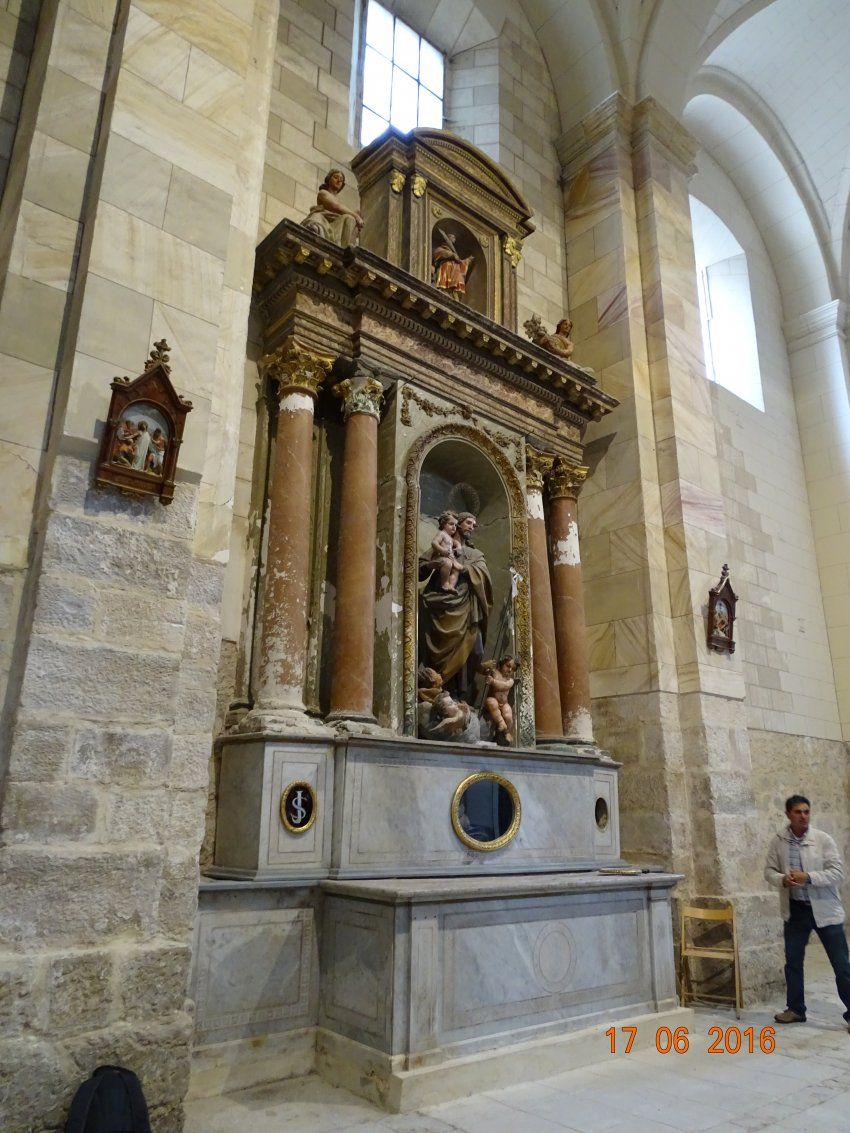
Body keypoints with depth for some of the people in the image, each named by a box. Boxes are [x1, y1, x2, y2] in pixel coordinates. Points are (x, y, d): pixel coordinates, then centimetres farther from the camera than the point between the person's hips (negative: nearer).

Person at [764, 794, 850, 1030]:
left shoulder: (823, 839, -10)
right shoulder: (778, 841, -3)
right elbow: (769, 870, 2)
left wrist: (808, 877, -24)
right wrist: (782, 879, -19)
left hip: (824, 909, -3)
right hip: (795, 909, 3)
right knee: (793, 961, 13)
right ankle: (796, 1009, 29)